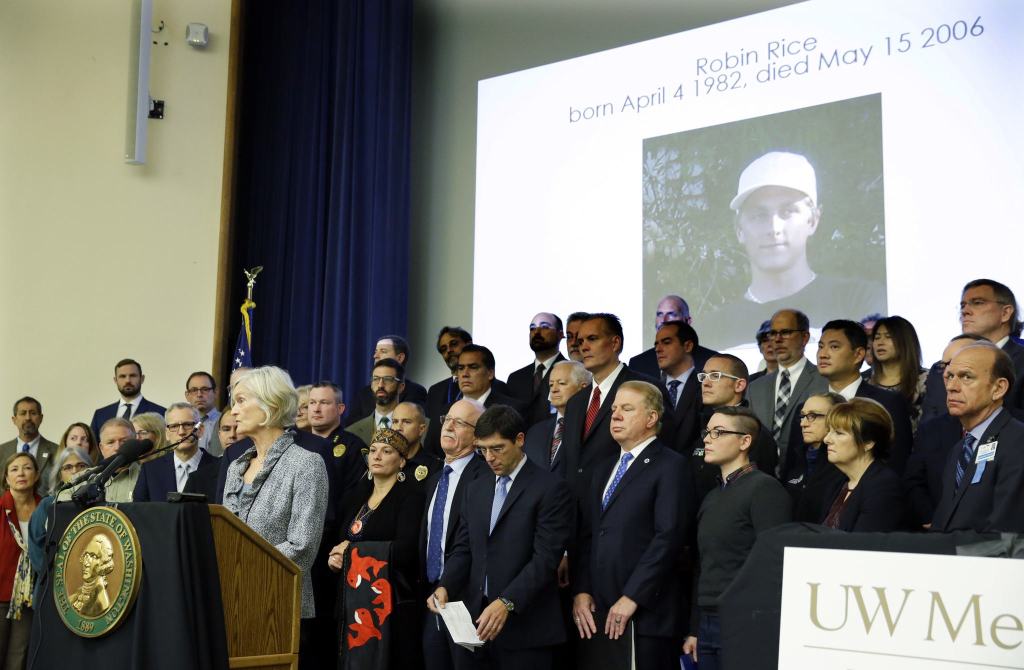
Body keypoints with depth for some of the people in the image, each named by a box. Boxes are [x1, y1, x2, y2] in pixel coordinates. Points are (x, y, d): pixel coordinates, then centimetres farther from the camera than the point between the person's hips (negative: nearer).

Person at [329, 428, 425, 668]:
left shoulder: (411, 496, -6)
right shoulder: (354, 496, 15)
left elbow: (405, 550, -17)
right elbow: (340, 542, 22)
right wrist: (333, 558, -1)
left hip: (394, 604, -6)